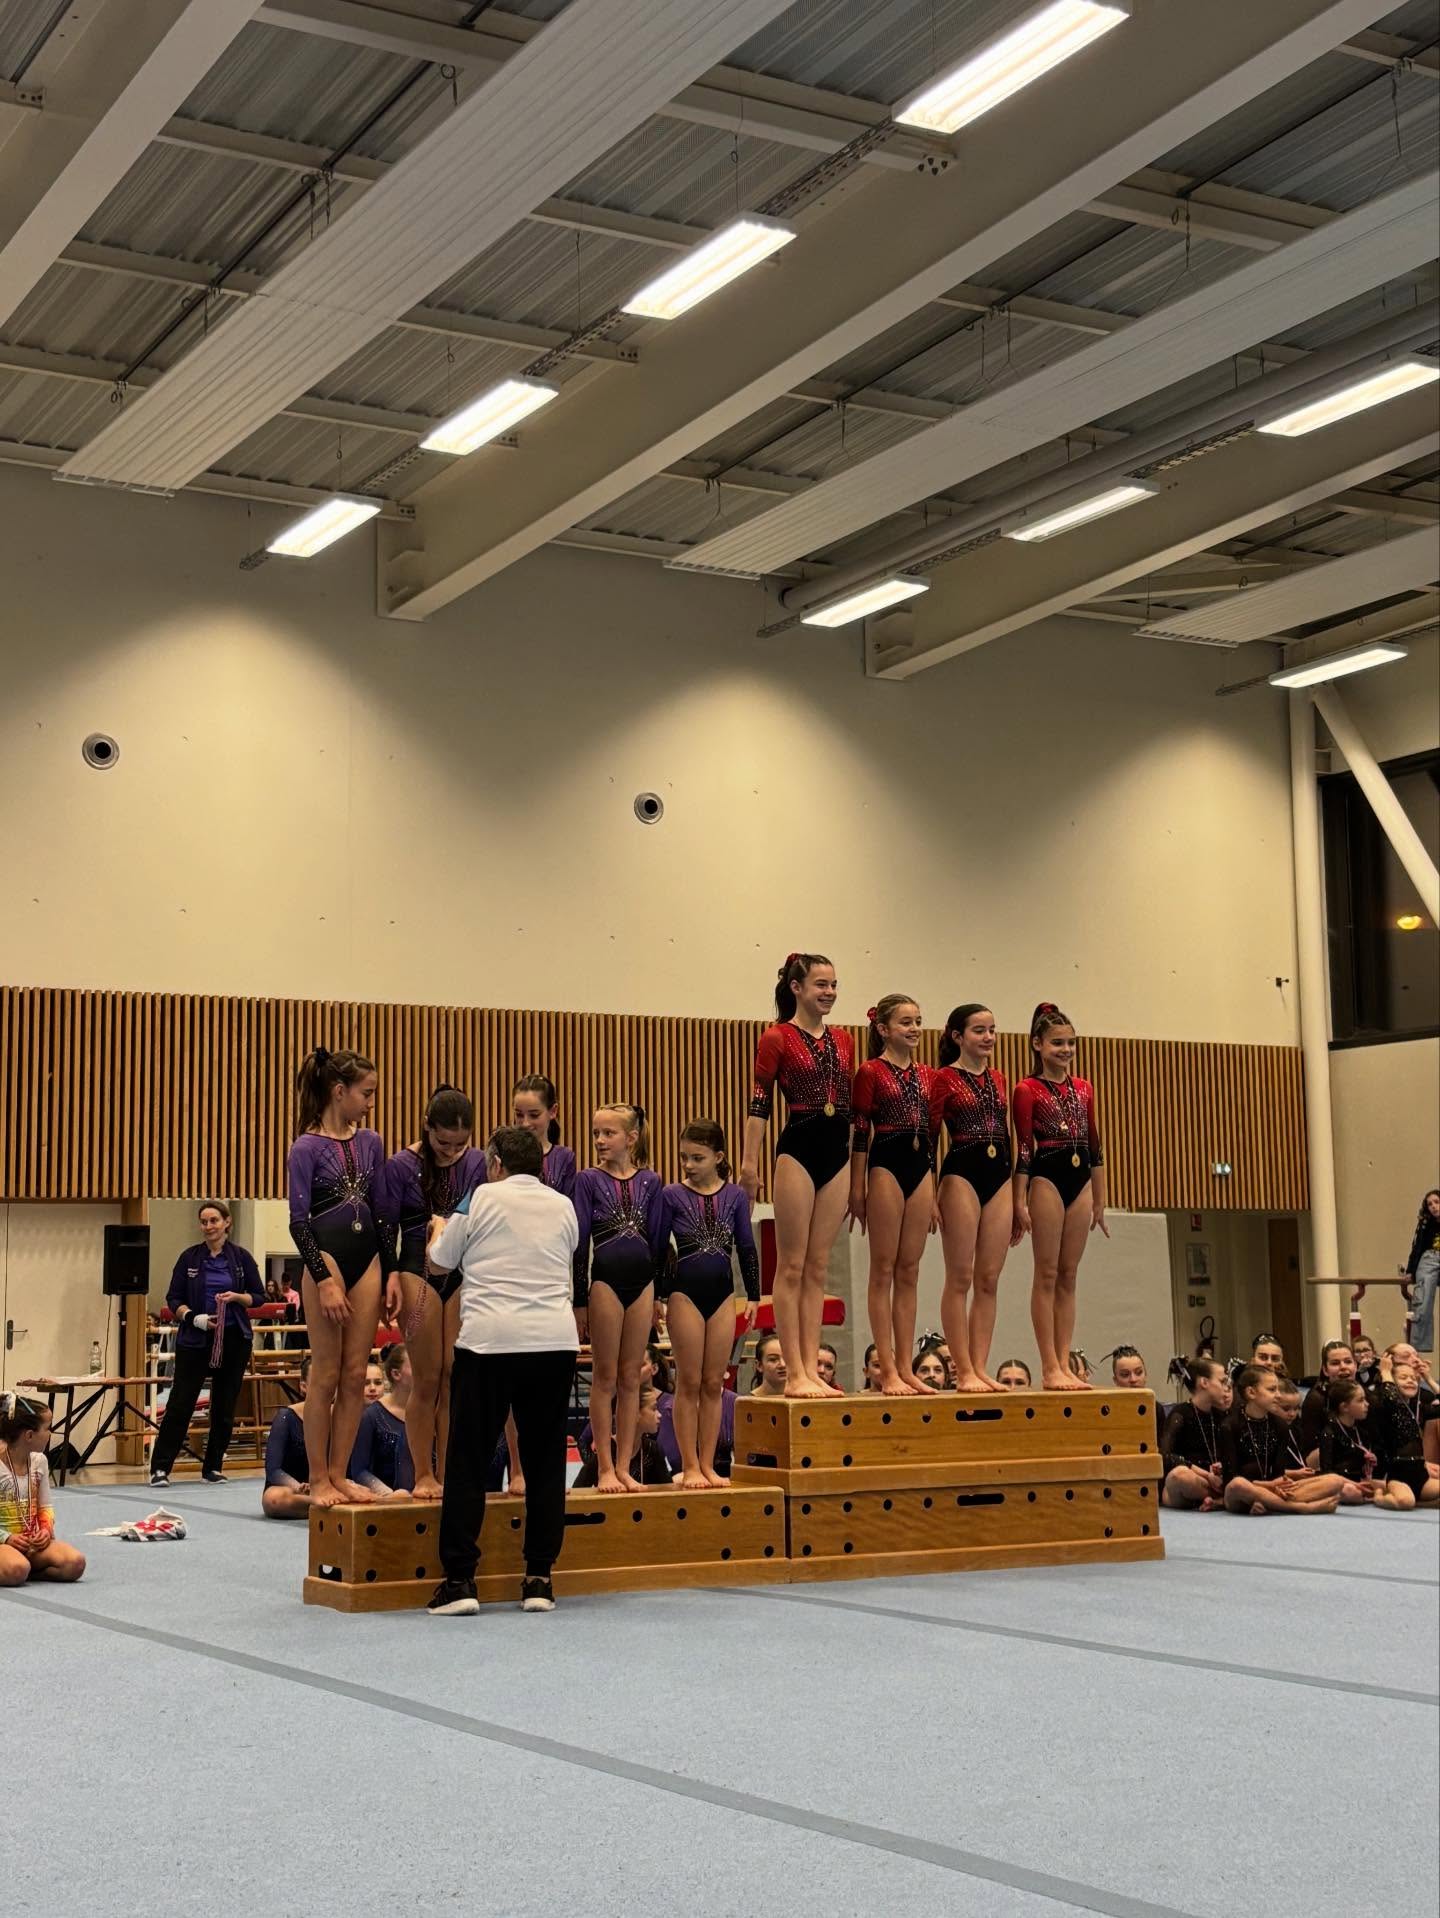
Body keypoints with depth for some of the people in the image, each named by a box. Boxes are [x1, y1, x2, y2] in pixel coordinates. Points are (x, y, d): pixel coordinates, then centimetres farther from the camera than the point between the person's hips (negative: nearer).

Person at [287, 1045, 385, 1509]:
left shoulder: (371, 1143, 10)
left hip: (366, 1259, 6)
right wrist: (324, 1280, -16)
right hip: (327, 1257, -6)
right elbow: (298, 1221, -10)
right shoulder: (307, 1148, -7)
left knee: (355, 1375, 6)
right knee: (326, 1375, -2)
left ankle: (339, 1474, 12)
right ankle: (318, 1479, 6)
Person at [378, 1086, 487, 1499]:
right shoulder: (401, 1165, -6)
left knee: (454, 1379, 3)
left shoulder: (475, 1161, 2)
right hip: (418, 1270, -3)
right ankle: (423, 1476, 6)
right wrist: (391, 1276, -15)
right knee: (427, 1381, -2)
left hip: (462, 1271, 3)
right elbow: (386, 1228, -5)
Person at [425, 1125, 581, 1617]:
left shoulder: (481, 1199, 3)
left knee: (468, 1461, 3)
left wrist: (440, 1231, 32)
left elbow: (439, 1262, 12)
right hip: (555, 1341, 3)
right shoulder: (563, 1207, 13)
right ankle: (540, 1578, 8)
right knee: (545, 1461, 9)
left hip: (488, 1340, -3)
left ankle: (459, 1579, -2)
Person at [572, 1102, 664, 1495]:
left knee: (631, 1377, 7)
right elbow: (580, 1241, -2)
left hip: (641, 1279, 3)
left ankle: (624, 1466, 11)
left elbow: (656, 1238, 9)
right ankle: (605, 1467, 6)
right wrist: (579, 1300, -4)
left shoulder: (650, 1182, 6)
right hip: (605, 1279, -3)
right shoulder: (589, 1180, -1)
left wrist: (660, 1293, 7)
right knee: (605, 1377, 2)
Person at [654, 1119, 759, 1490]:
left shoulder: (735, 1197, 3)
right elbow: (657, 1249, 0)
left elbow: (747, 1249, 9)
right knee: (689, 1382, 0)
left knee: (714, 1383, 5)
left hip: (722, 1292, 3)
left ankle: (707, 1465, 11)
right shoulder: (671, 1196, -3)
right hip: (685, 1292, -2)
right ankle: (689, 1466, 5)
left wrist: (753, 1295, 7)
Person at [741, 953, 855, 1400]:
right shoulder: (777, 1038, -4)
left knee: (817, 1268, 7)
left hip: (837, 1153, 6)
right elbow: (759, 1102, -7)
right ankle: (795, 1374, -1)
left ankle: (811, 1370, 10)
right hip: (798, 1149, -6)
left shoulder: (843, 1042, 13)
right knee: (791, 1267, -2)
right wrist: (749, 1161, -14)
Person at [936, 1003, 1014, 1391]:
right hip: (962, 1174, -6)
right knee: (960, 1279, -3)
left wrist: (1018, 1198, 17)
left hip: (999, 1176, 6)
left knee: (989, 1280, 5)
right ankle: (964, 1371, -1)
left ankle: (981, 1367, 8)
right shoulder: (945, 1079, -3)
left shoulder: (998, 1080, 15)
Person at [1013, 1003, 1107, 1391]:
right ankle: (1049, 1368, -2)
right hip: (1047, 1178, -6)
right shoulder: (1028, 1090, -4)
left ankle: (1064, 1364, 8)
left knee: (1068, 1276, 6)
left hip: (1080, 1180, 6)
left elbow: (1094, 1146, 15)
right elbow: (1023, 1148, -7)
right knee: (1047, 1274, -3)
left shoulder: (1084, 1089, 12)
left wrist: (1099, 1200, 14)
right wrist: (1020, 1200, -11)